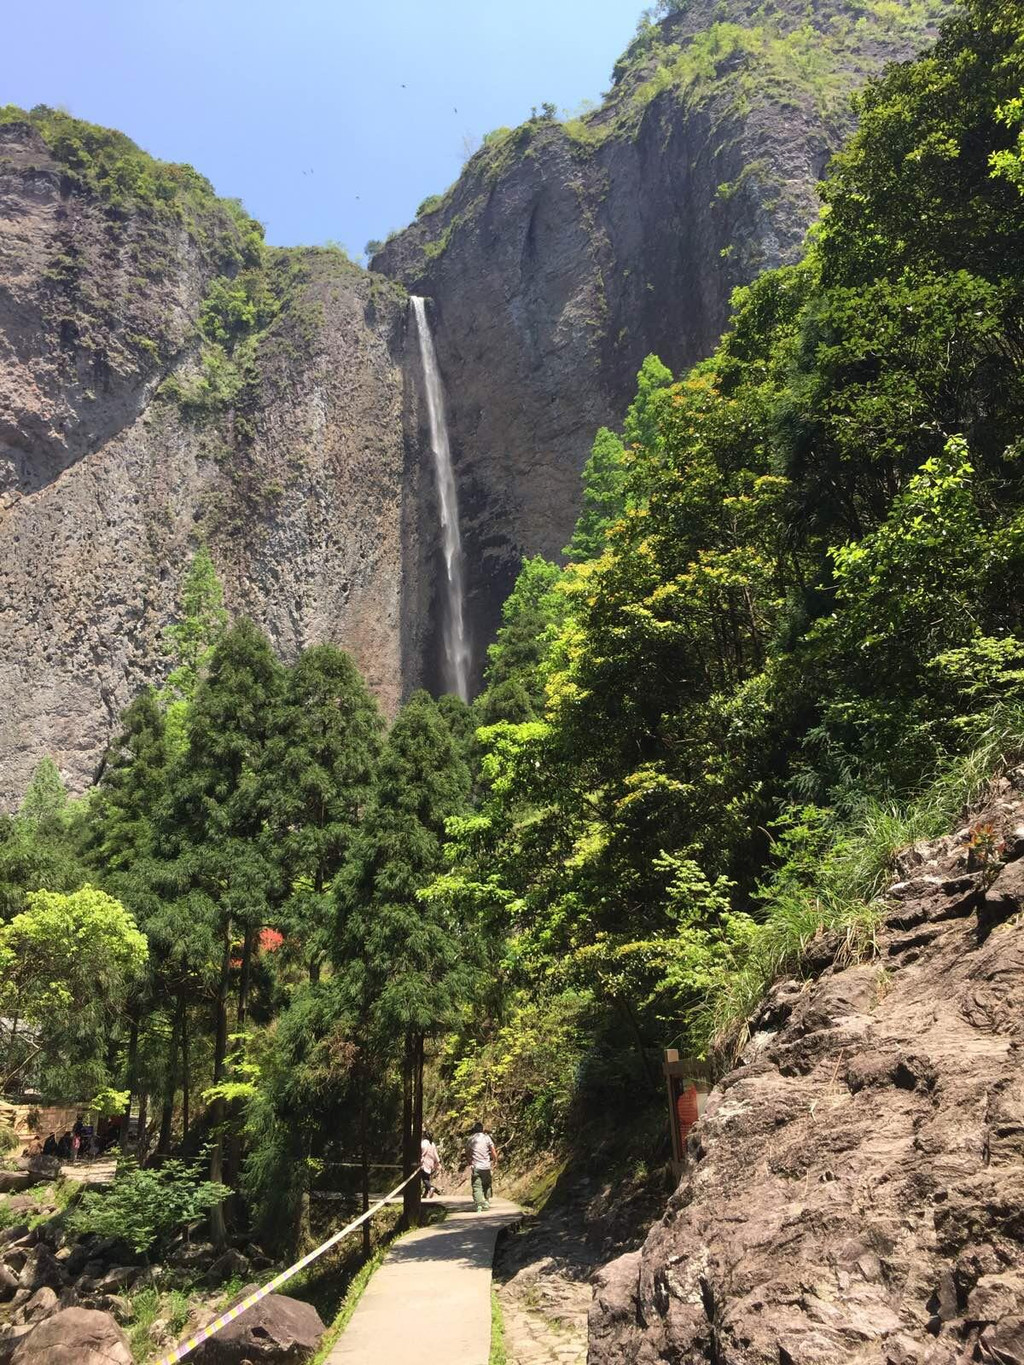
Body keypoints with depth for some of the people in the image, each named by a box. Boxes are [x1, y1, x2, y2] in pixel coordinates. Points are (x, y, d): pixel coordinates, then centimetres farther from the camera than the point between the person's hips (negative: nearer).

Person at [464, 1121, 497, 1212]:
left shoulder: (471, 1138, 4)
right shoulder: (486, 1137, 0)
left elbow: (467, 1152, 10)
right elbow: (493, 1151, -4)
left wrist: (470, 1163, 23)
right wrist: (495, 1161, 11)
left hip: (475, 1167, 0)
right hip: (486, 1166, 0)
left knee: (476, 1186, -1)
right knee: (487, 1184, 20)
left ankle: (479, 1205, -12)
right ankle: (486, 1201, 17)